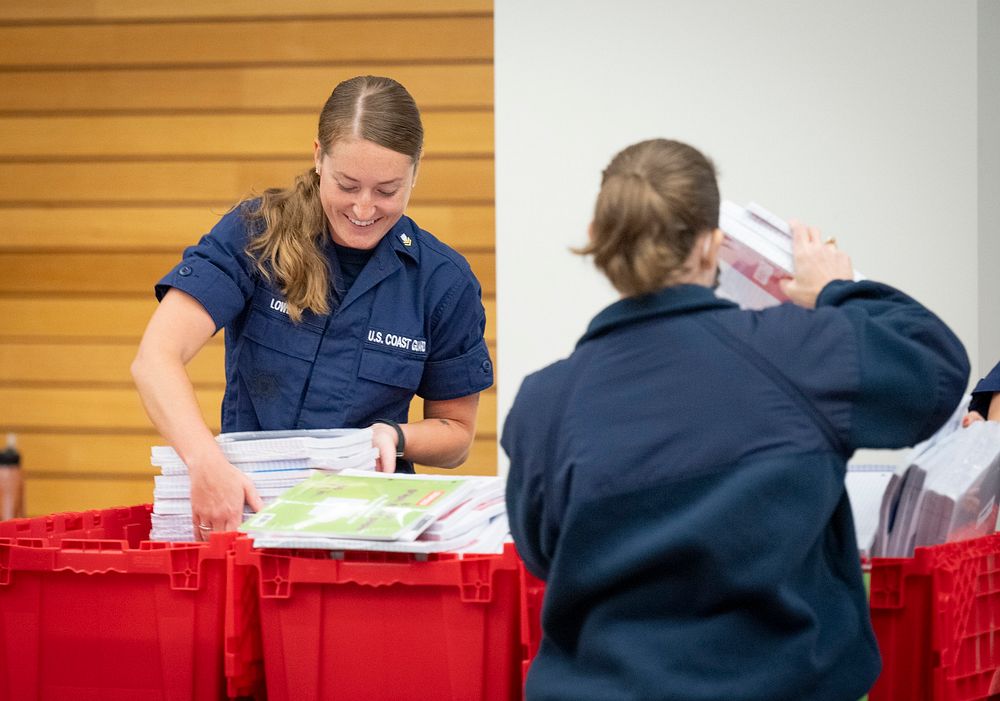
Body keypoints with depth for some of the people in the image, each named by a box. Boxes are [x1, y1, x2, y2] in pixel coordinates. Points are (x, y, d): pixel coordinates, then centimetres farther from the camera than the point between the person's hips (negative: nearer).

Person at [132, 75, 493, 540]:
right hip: (243, 501, 1)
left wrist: (395, 436, -11)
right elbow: (155, 359, -17)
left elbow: (455, 431, 13)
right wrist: (206, 462, -36)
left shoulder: (444, 281, 1)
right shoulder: (255, 234, -5)